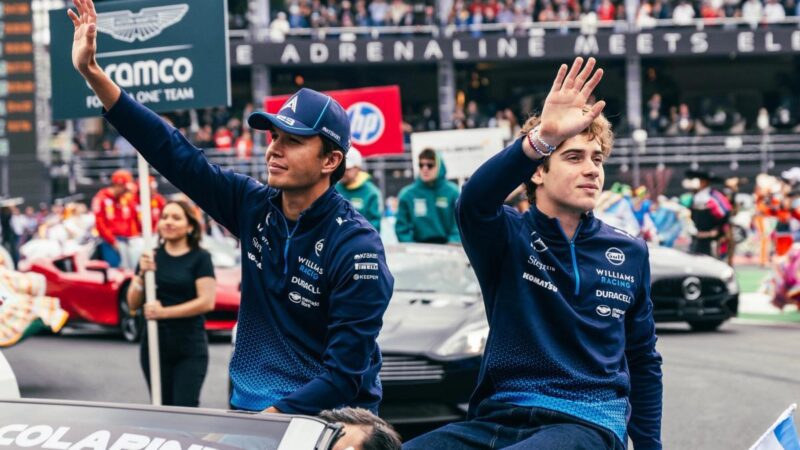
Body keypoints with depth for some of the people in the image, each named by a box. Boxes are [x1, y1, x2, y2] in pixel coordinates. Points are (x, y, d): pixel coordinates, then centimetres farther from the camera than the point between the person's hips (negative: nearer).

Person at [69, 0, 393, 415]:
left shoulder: (355, 247, -14)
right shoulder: (255, 207, 2)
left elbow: (346, 375, -15)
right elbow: (174, 153, 3)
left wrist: (271, 417, -22)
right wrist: (92, 72, -2)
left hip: (322, 420, -5)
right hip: (249, 408, 5)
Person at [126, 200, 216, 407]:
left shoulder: (200, 258, -1)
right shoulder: (151, 257, 10)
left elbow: (207, 302, -12)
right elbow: (133, 304, 8)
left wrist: (164, 312, -16)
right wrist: (142, 274, -9)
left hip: (190, 349, -4)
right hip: (155, 345, 4)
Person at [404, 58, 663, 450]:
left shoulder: (629, 254, 11)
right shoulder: (510, 237, 3)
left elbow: (643, 360, 20)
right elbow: (474, 201, -21)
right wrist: (541, 138, -37)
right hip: (500, 417, 0)